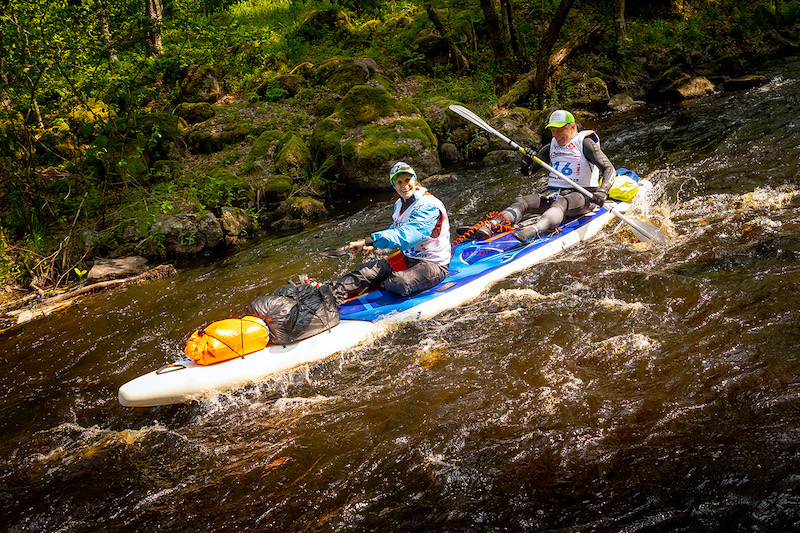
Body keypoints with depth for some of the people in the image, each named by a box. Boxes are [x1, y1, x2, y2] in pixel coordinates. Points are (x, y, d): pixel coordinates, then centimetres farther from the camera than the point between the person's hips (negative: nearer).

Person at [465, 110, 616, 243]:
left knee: (561, 203, -39)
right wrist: (527, 164, -10)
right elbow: (527, 172, 16)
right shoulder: (551, 147, 17)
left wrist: (602, 191, -31)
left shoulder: (585, 143, -2)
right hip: (554, 195, 6)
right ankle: (488, 228, -41)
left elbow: (609, 169, -12)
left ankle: (534, 231, -69)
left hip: (582, 197, -6)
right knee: (521, 202, -18)